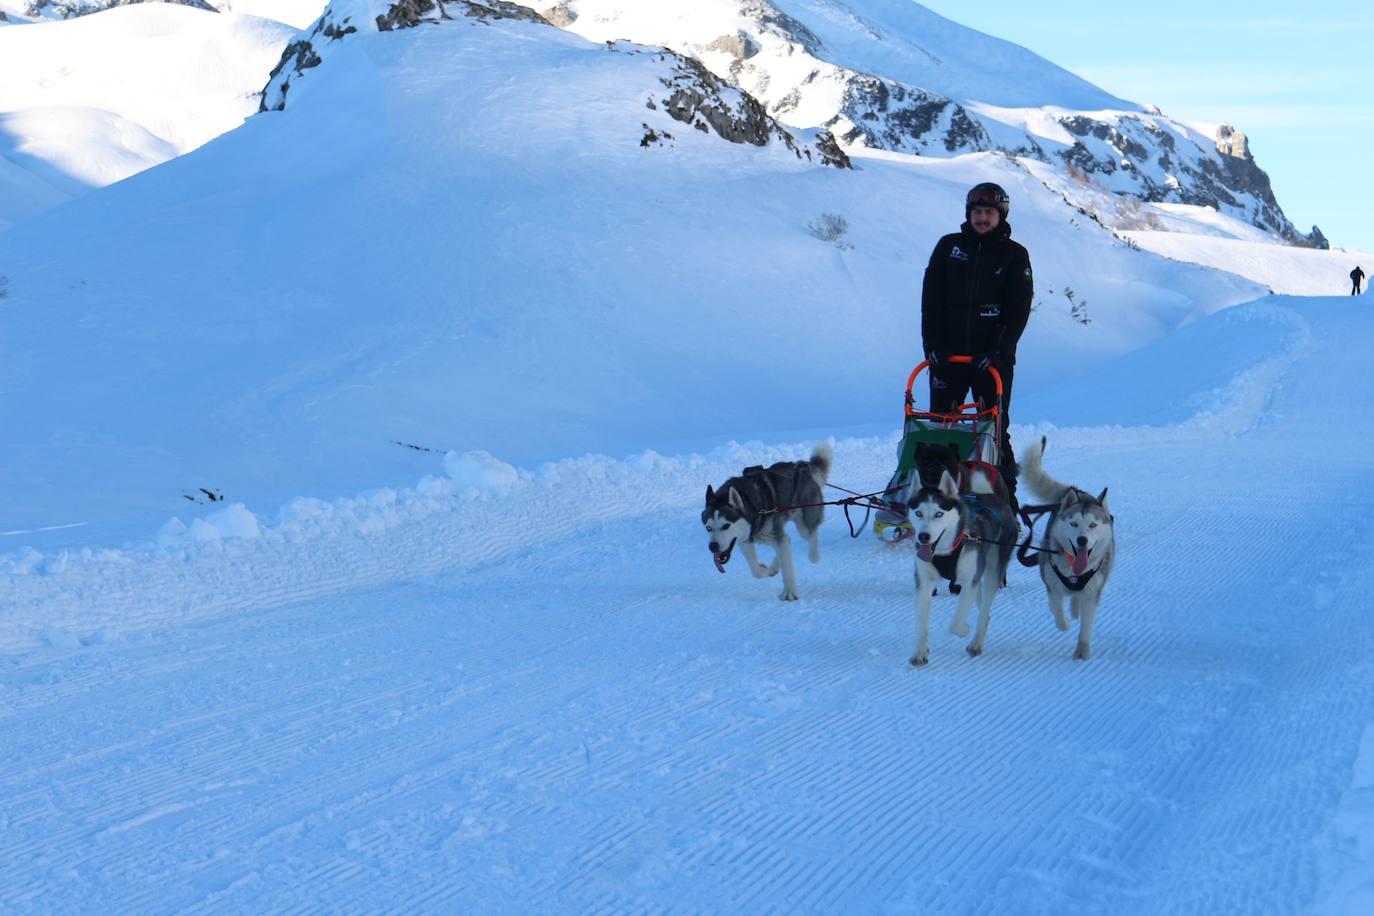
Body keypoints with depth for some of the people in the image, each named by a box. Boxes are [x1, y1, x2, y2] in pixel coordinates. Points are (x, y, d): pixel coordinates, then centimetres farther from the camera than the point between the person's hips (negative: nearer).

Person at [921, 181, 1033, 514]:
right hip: (948, 356, 2)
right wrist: (933, 344, -4)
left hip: (993, 359, -2)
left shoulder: (1014, 255, 4)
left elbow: (1019, 309, -1)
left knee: (995, 432, 0)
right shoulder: (949, 247, 9)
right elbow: (931, 299, 6)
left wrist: (999, 349, -12)